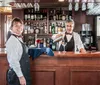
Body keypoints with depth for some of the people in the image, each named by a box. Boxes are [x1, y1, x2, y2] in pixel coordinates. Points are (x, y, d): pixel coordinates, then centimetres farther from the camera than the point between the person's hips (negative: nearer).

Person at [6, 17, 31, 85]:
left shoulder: (19, 39, 9)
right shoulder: (12, 41, -19)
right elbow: (13, 61, -25)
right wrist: (21, 76, -24)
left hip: (22, 72, 9)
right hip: (16, 75, -9)